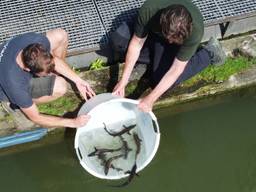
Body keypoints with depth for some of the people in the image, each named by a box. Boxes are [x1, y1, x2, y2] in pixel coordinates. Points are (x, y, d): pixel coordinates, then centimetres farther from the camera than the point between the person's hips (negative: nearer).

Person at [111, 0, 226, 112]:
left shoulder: (195, 30, -40)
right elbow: (137, 43, -24)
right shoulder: (148, 10, -38)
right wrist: (123, 80, -26)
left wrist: (150, 99, -37)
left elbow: (175, 70, -34)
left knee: (161, 80, -18)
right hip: (153, 31, 2)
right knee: (118, 39, -21)